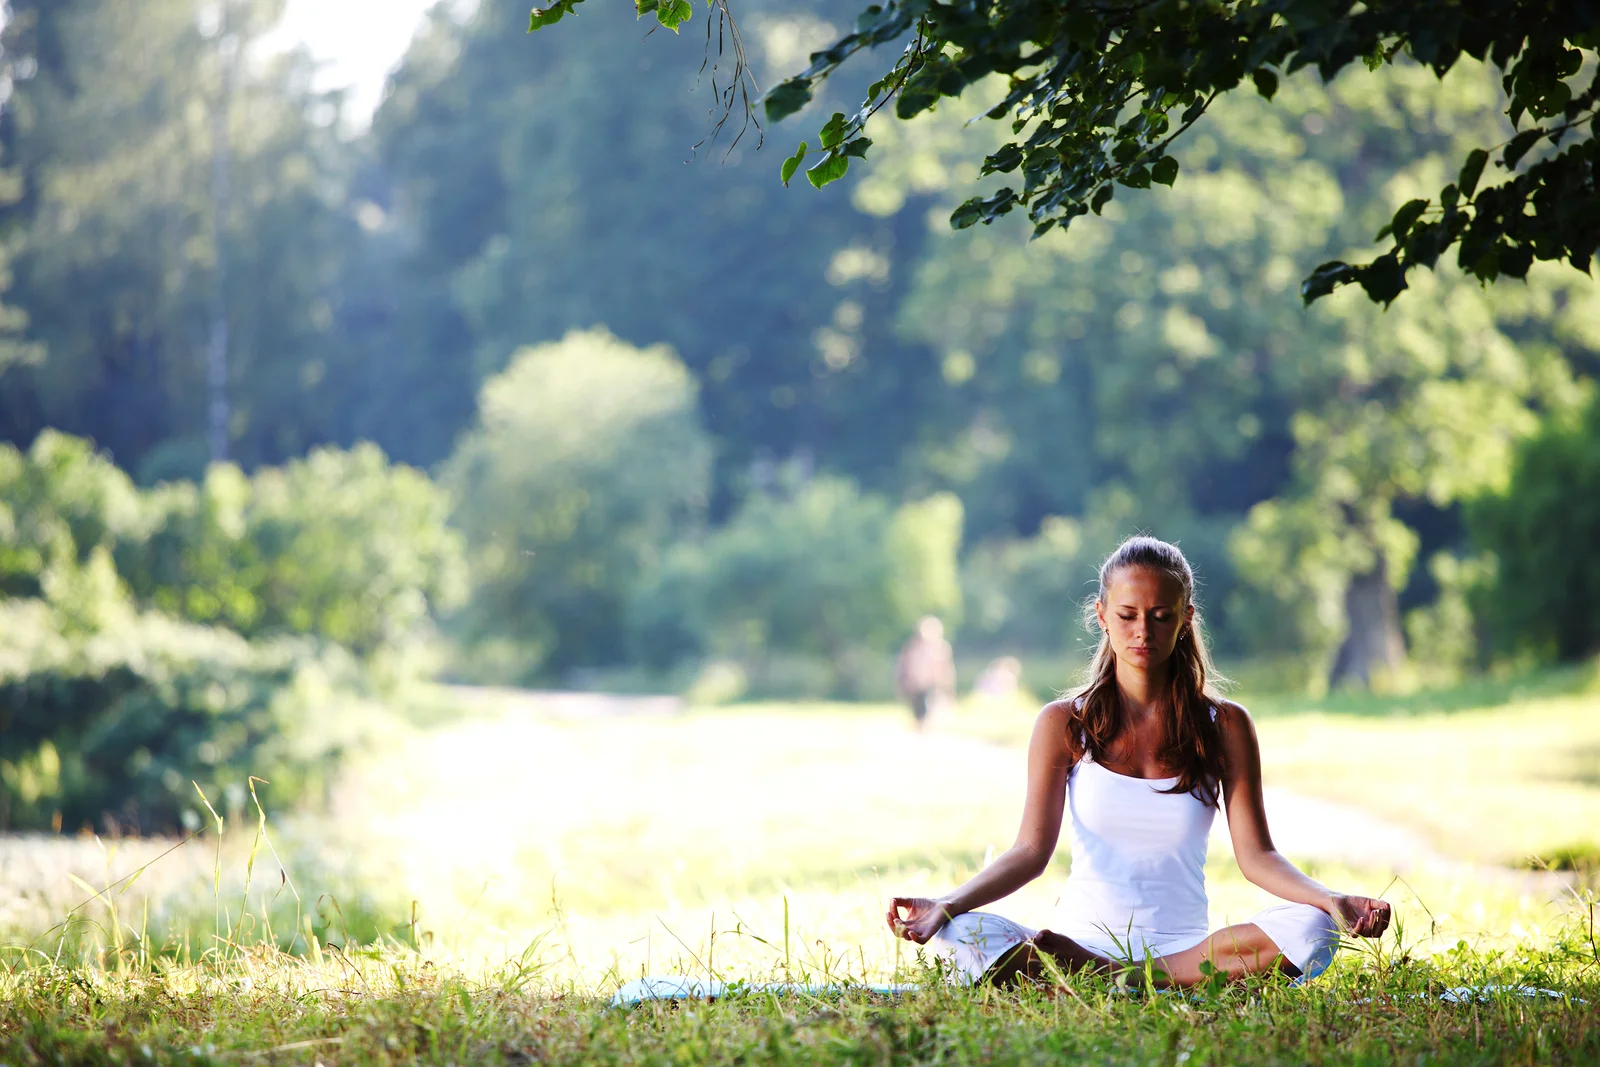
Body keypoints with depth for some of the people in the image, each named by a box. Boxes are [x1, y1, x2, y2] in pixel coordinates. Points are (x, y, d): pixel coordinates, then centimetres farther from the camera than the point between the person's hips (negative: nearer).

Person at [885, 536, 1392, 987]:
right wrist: (946, 906, -21)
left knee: (1310, 927, -27)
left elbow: (1255, 854, 0)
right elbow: (1032, 850, -4)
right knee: (958, 932, -30)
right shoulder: (1063, 724, 4)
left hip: (1181, 944, 1)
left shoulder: (1225, 725, 6)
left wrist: (1332, 901, -20)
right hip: (1080, 941, -1)